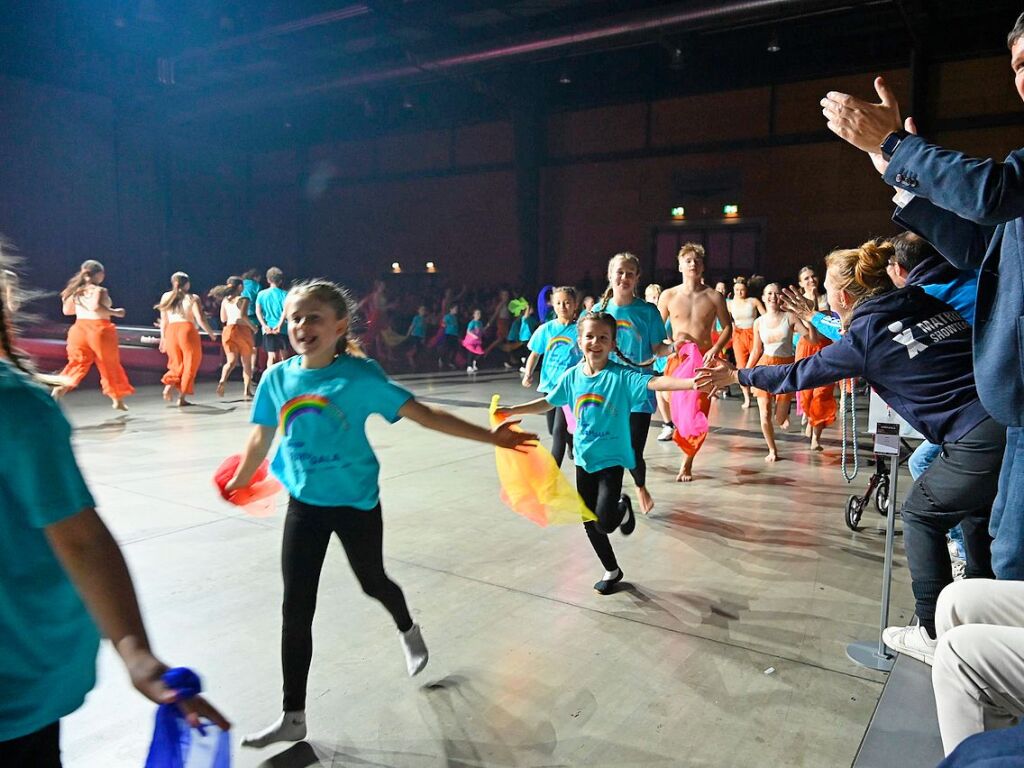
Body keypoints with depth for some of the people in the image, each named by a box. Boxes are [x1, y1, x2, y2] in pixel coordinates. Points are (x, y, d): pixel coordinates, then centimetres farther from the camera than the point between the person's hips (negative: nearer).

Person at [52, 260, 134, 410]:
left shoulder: (75, 290, 9)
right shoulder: (98, 290, -12)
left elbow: (66, 310, 15)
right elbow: (96, 307, -29)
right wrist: (114, 312, -17)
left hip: (79, 329, 5)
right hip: (99, 329, -5)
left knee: (77, 364, 8)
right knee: (110, 365, 9)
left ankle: (60, 387, -17)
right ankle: (118, 400, 19)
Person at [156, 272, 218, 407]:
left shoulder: (166, 297, 10)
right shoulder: (192, 298, -2)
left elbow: (163, 320, 11)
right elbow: (200, 319, -7)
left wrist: (162, 338, 17)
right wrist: (210, 332, 6)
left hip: (171, 331, 4)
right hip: (187, 330, -4)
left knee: (177, 364, 18)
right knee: (189, 365, 5)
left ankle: (169, 385, -9)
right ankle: (181, 397, 2)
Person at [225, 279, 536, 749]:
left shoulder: (359, 375, -18)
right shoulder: (277, 379, -6)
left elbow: (423, 414, -20)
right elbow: (261, 440, 10)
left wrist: (491, 437, -26)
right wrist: (238, 483, 23)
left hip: (356, 502, -3)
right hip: (304, 505, 3)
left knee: (373, 582, 18)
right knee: (296, 609, 4)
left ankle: (408, 631, 54)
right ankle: (293, 717, 21)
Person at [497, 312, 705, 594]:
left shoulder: (622, 375, -16)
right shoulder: (572, 376, -2)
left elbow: (654, 382, -32)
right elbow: (548, 403, 12)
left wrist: (691, 382, -49)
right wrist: (511, 410, 10)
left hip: (611, 458, -5)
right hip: (584, 458, 5)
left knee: (605, 523, -14)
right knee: (590, 523, 13)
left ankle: (623, 508, 23)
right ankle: (612, 571, 36)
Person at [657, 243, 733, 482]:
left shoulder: (714, 297, 1)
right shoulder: (668, 296, 2)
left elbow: (727, 327, 7)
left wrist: (716, 349, -10)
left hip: (704, 359, 0)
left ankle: (687, 463, 16)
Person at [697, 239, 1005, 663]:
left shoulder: (864, 338, -7)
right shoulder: (930, 305, 11)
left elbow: (797, 374, 4)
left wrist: (735, 375, 17)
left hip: (980, 440, -8)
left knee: (921, 515, 10)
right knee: (977, 507, 28)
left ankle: (933, 636, 18)